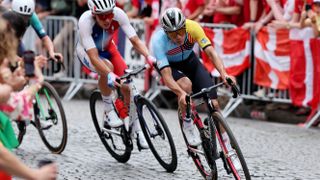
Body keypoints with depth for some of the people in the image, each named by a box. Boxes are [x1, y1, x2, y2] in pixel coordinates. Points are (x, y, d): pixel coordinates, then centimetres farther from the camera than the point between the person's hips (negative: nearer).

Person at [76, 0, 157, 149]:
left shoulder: (118, 14, -31)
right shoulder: (85, 21, -38)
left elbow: (135, 40, -28)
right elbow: (94, 57, -42)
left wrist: (149, 56, -46)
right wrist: (110, 75, -56)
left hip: (107, 48, 3)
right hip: (86, 51, -3)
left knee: (127, 87, -11)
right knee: (107, 68, -35)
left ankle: (137, 130, 6)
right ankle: (109, 111, -15)